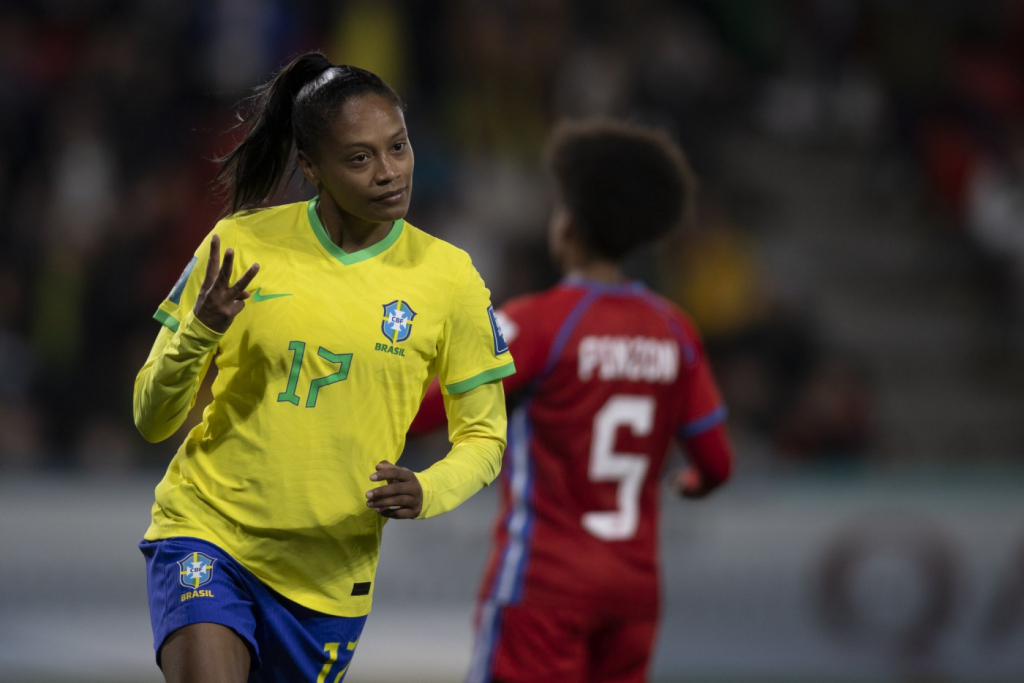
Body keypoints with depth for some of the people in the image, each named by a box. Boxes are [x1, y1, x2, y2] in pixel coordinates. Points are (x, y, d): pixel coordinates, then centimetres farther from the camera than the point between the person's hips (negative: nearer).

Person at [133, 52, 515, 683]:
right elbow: (152, 420, -1)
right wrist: (198, 334, -22)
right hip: (205, 531, -2)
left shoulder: (448, 276, -3)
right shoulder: (242, 246, -5)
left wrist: (427, 493, -15)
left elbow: (484, 436, 7)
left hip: (330, 576, 2)